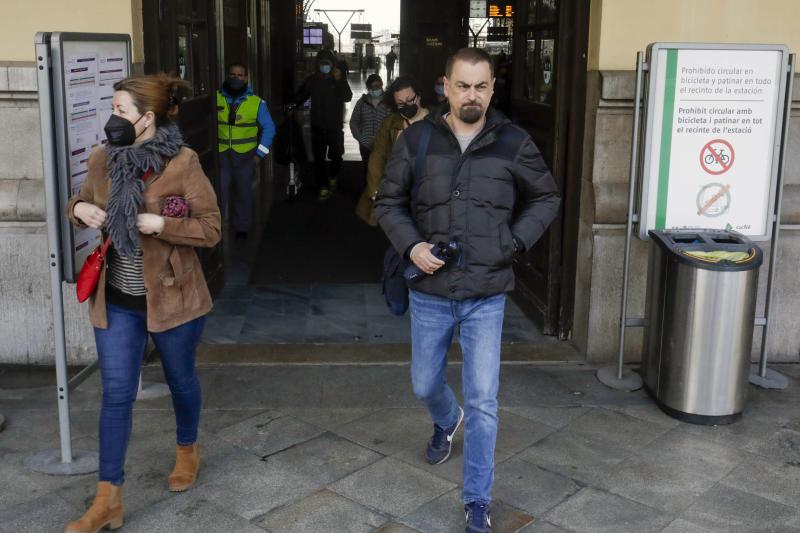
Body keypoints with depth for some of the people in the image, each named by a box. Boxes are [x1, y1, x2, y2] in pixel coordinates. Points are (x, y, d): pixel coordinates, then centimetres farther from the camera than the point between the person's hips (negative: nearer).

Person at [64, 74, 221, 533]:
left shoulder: (182, 163, -15)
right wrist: (78, 208, -6)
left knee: (180, 380, 17)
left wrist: (160, 224, -24)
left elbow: (212, 229, -12)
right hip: (116, 300, 4)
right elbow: (82, 202, 17)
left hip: (171, 296, -3)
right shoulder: (103, 160, 0)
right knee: (117, 394, 4)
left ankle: (188, 451, 46)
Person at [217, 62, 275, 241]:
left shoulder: (256, 102, -1)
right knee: (218, 192, -3)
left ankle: (242, 229, 24)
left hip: (245, 157, 1)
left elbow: (269, 128, 4)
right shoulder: (216, 99, -1)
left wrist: (260, 153, -1)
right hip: (220, 155, 0)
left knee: (243, 192, 10)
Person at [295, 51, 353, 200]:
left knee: (336, 156, 0)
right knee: (319, 157, 1)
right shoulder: (312, 80, 3)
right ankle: (323, 187, 9)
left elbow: (348, 97, -14)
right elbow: (300, 97, 11)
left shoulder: (339, 79, -1)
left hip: (335, 125, -1)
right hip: (317, 126, 1)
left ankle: (332, 176, 31)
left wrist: (339, 80, -22)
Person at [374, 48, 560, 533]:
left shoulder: (514, 142, -5)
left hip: (486, 296, -1)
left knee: (483, 401, 0)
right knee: (425, 384, 19)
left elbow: (546, 199, 8)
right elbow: (389, 202, 6)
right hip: (430, 292, 2)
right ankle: (447, 422, 55)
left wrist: (515, 242, -5)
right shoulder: (417, 139, -3)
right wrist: (411, 244, -11)